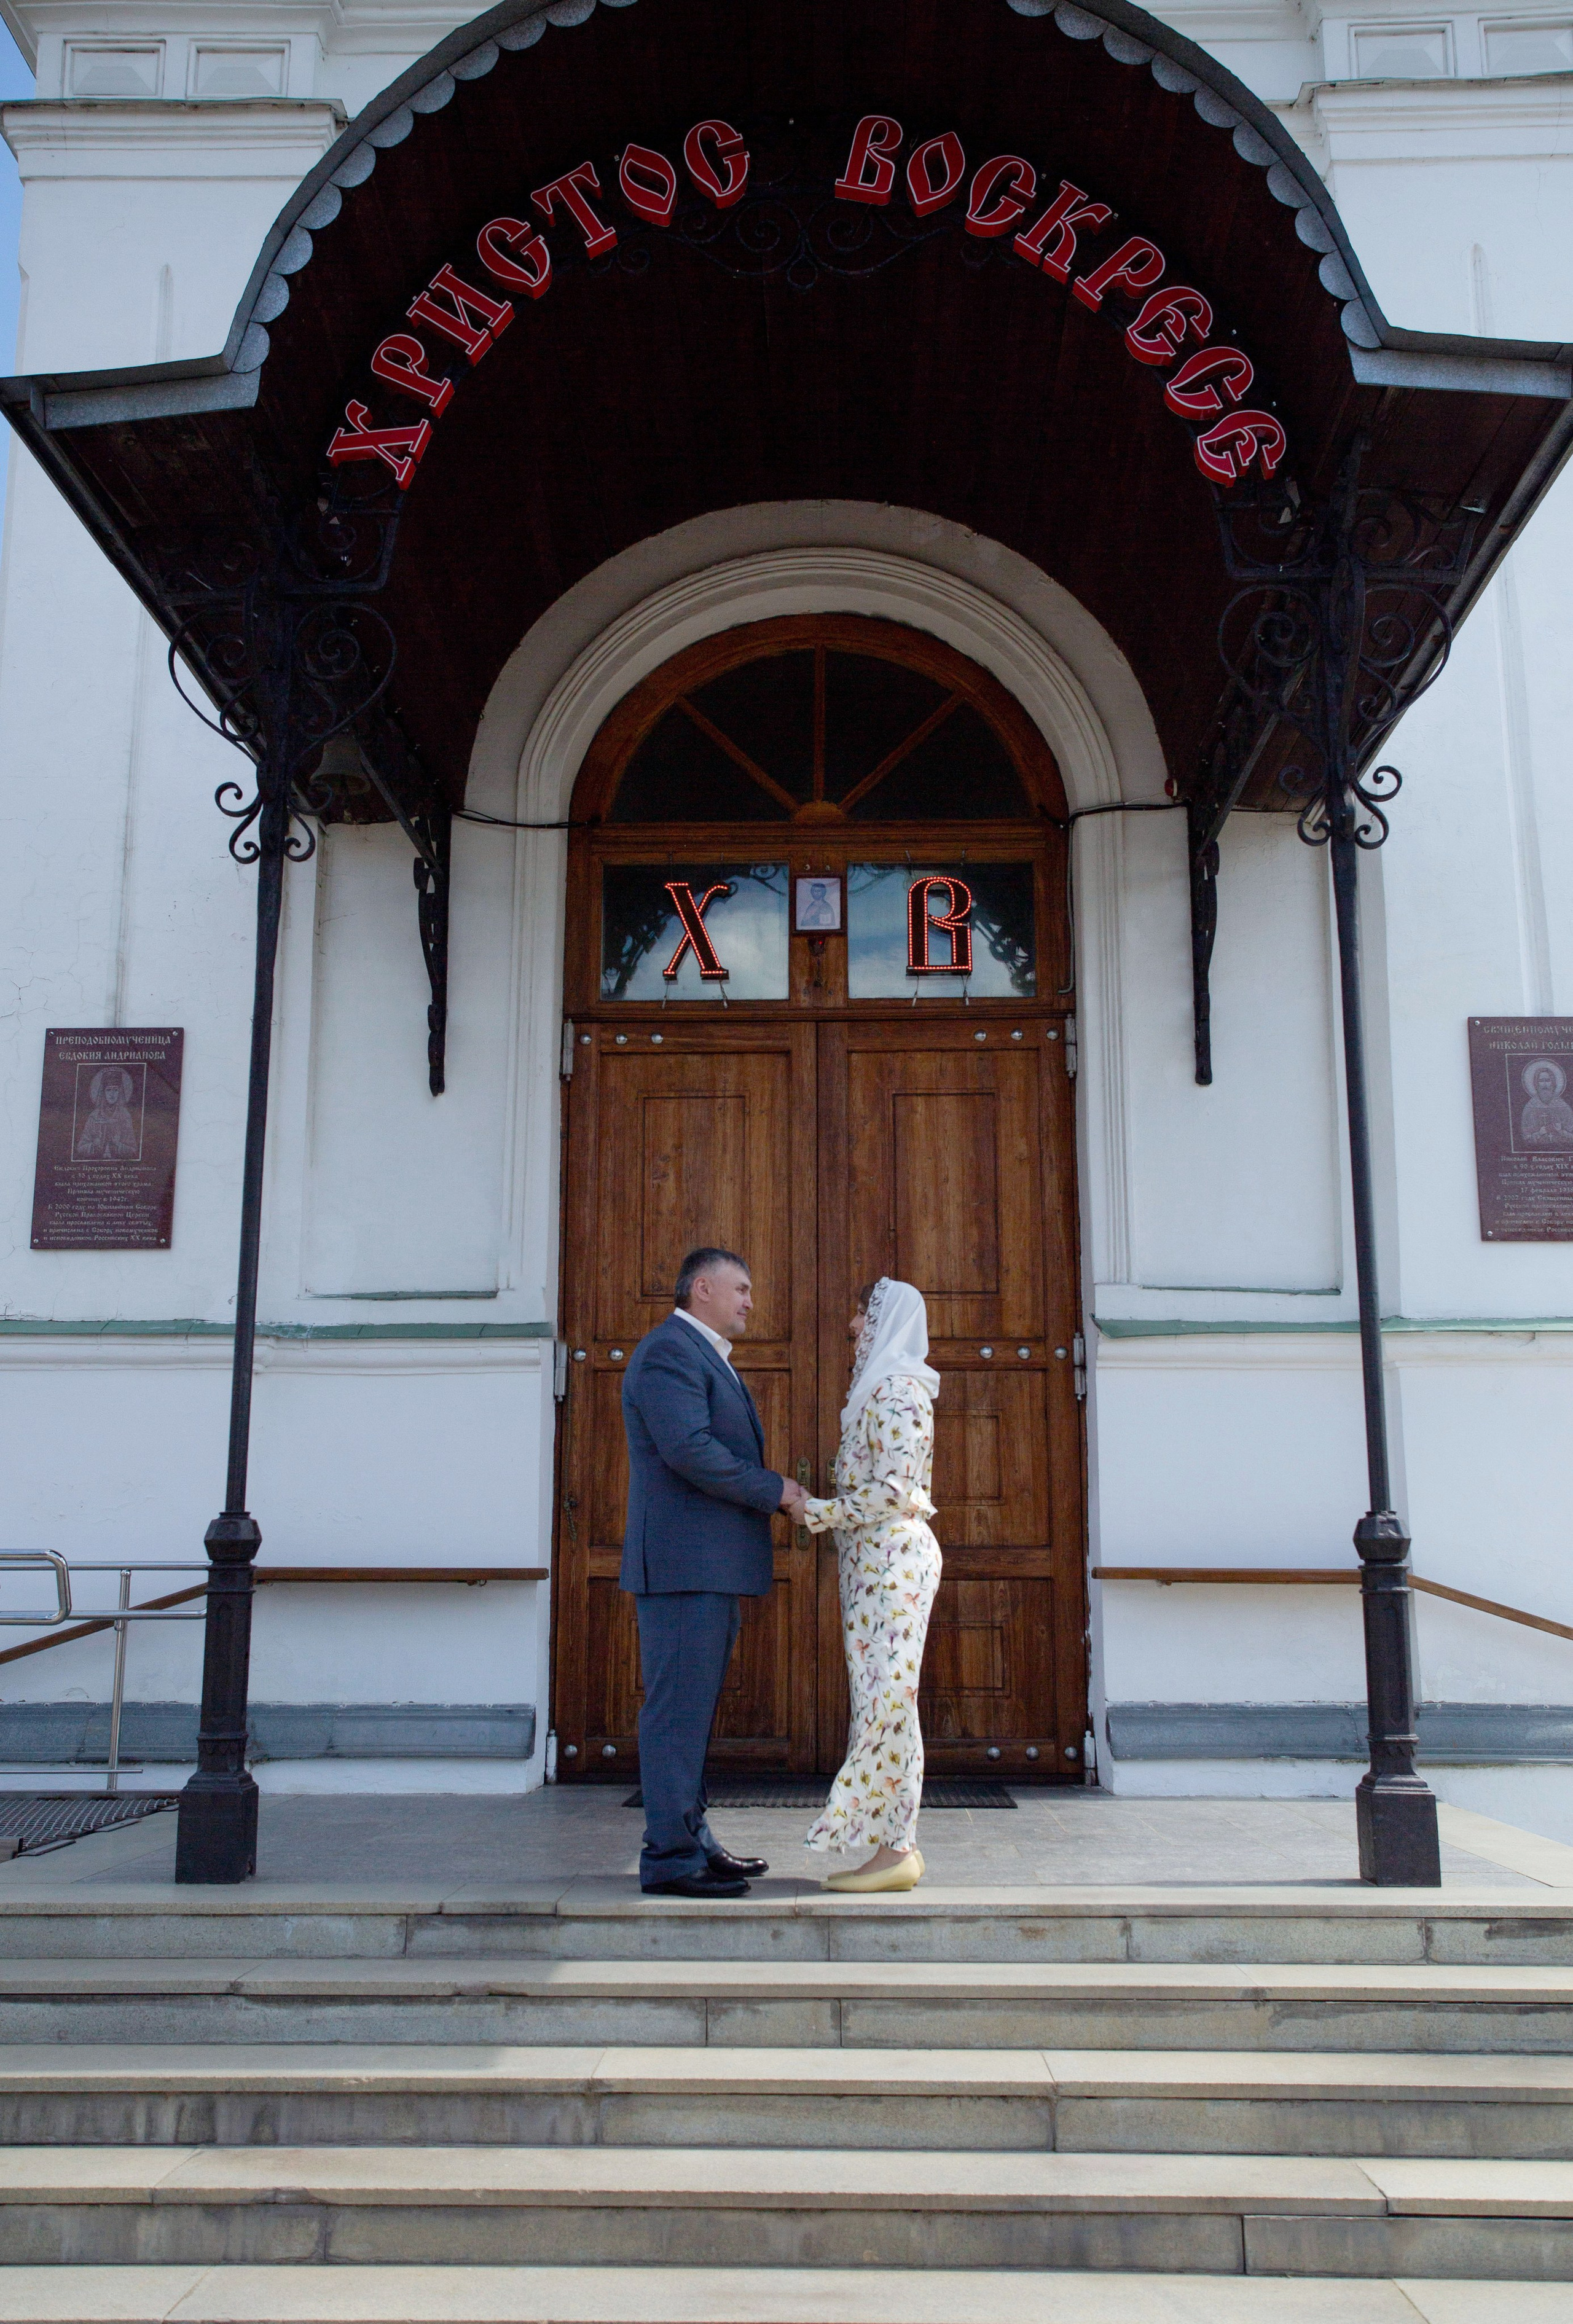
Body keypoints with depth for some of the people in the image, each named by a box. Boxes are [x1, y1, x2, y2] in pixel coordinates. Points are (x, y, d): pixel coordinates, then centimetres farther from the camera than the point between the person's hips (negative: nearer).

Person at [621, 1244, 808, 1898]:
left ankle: (693, 1841, 21)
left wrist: (781, 1497, 9)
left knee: (693, 1712, 14)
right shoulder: (669, 1350, -10)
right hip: (682, 1562, -10)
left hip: (712, 1567, 10)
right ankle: (670, 1859, -2)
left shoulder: (707, 1358, 23)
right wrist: (774, 1491, -13)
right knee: (678, 1709, -6)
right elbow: (688, 1449, -22)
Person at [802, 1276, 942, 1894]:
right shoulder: (879, 1388, 19)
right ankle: (896, 1843, 11)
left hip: (893, 1554, -10)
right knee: (879, 1698, 8)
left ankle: (897, 1848, -5)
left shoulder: (896, 1391, -10)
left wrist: (822, 1514, -12)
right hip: (871, 1558, 10)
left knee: (887, 1696, -9)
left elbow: (894, 1491, -17)